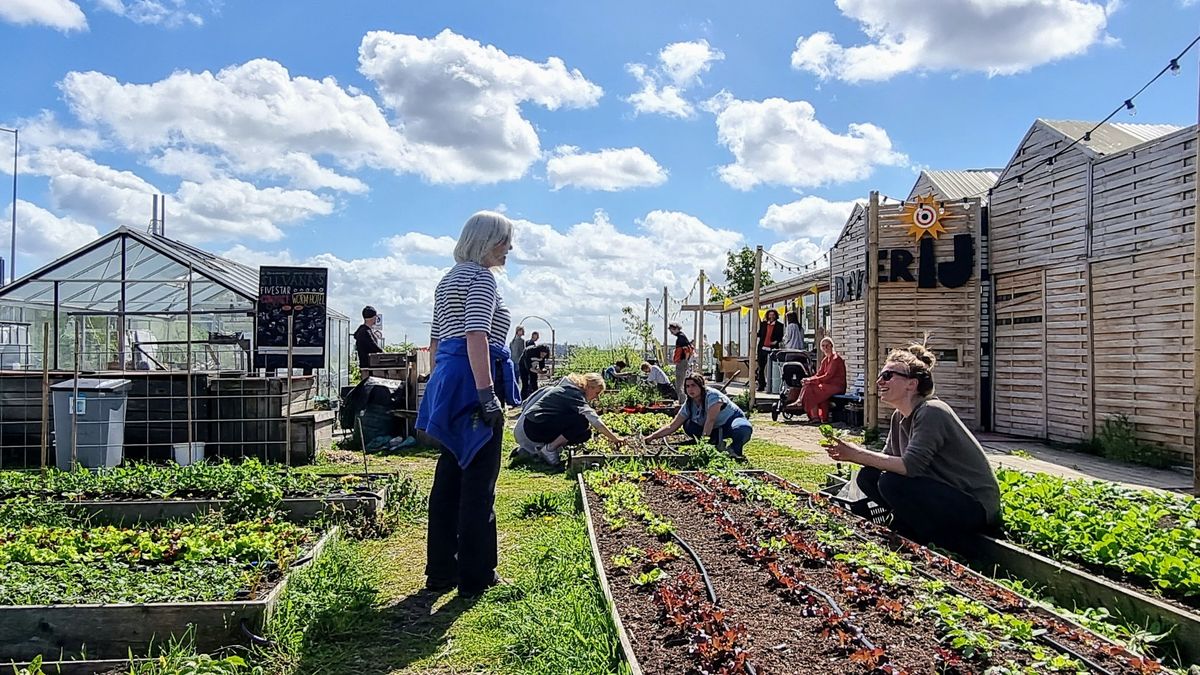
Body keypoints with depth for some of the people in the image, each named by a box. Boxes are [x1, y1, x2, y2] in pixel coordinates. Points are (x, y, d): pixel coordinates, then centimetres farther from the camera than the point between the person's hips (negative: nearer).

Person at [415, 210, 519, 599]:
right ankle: (475, 578, 5)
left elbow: (435, 341, 24)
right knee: (479, 482, -3)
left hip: (447, 381, 10)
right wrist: (487, 394, -24)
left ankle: (440, 573, 19)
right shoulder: (481, 277, -7)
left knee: (448, 479, 12)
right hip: (473, 381, -10)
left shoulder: (448, 280, 22)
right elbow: (476, 336, -20)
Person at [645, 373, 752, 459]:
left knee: (743, 429, -40)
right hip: (716, 430, 6)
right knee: (688, 425, -10)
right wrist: (652, 437, -15)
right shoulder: (688, 405, -7)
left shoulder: (712, 395, -27)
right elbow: (672, 426, -6)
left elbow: (710, 420, -35)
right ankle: (718, 444, -1)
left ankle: (735, 450, -7)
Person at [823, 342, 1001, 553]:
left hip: (976, 507, -8)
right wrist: (852, 454, -14)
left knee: (891, 483, -26)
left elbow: (909, 466, -30)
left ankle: (949, 547, -5)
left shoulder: (931, 412, -22)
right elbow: (889, 459, 3)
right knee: (868, 476, -3)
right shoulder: (900, 417, 5)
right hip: (941, 496, 8)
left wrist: (858, 454, -26)